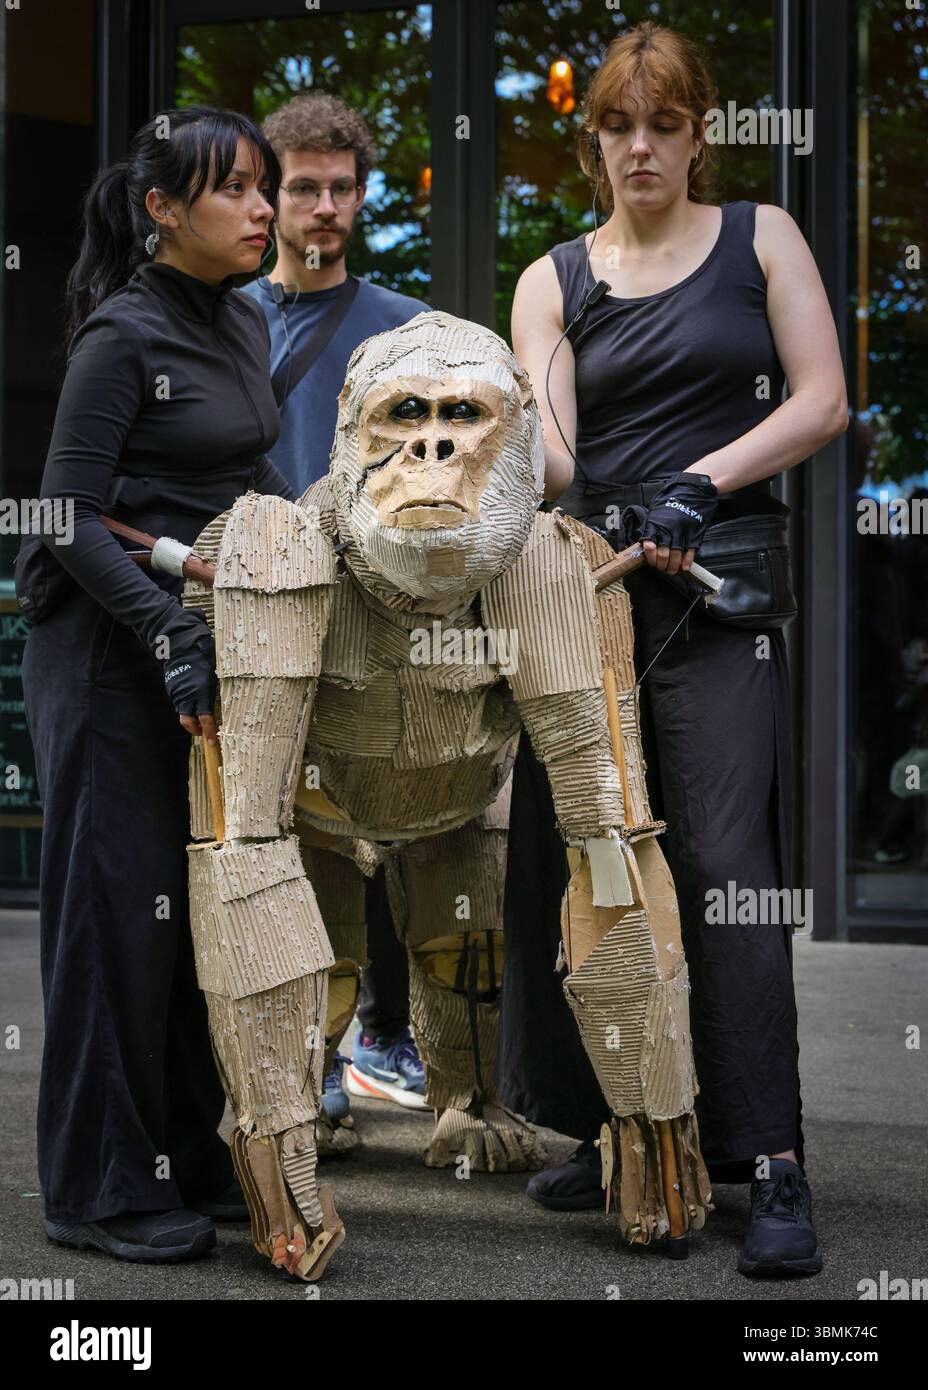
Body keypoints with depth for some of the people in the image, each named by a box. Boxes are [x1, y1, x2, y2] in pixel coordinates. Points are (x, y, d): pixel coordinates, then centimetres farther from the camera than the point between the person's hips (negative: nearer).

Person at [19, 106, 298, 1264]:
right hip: (111, 658, -8)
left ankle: (192, 1159, 21)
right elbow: (68, 518, -16)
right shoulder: (122, 334, -12)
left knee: (203, 907, 10)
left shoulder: (243, 326, 12)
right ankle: (101, 1189, 7)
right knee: (120, 909, -3)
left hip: (210, 648, 8)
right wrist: (172, 635, -22)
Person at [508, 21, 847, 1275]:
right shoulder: (555, 280, 13)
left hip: (719, 587, -3)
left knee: (723, 863, -12)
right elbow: (541, 427, -3)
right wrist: (564, 493, -26)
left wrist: (700, 482, -14)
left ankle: (772, 1166, -11)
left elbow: (822, 402, 0)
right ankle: (615, 1134, 16)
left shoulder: (760, 238, 9)